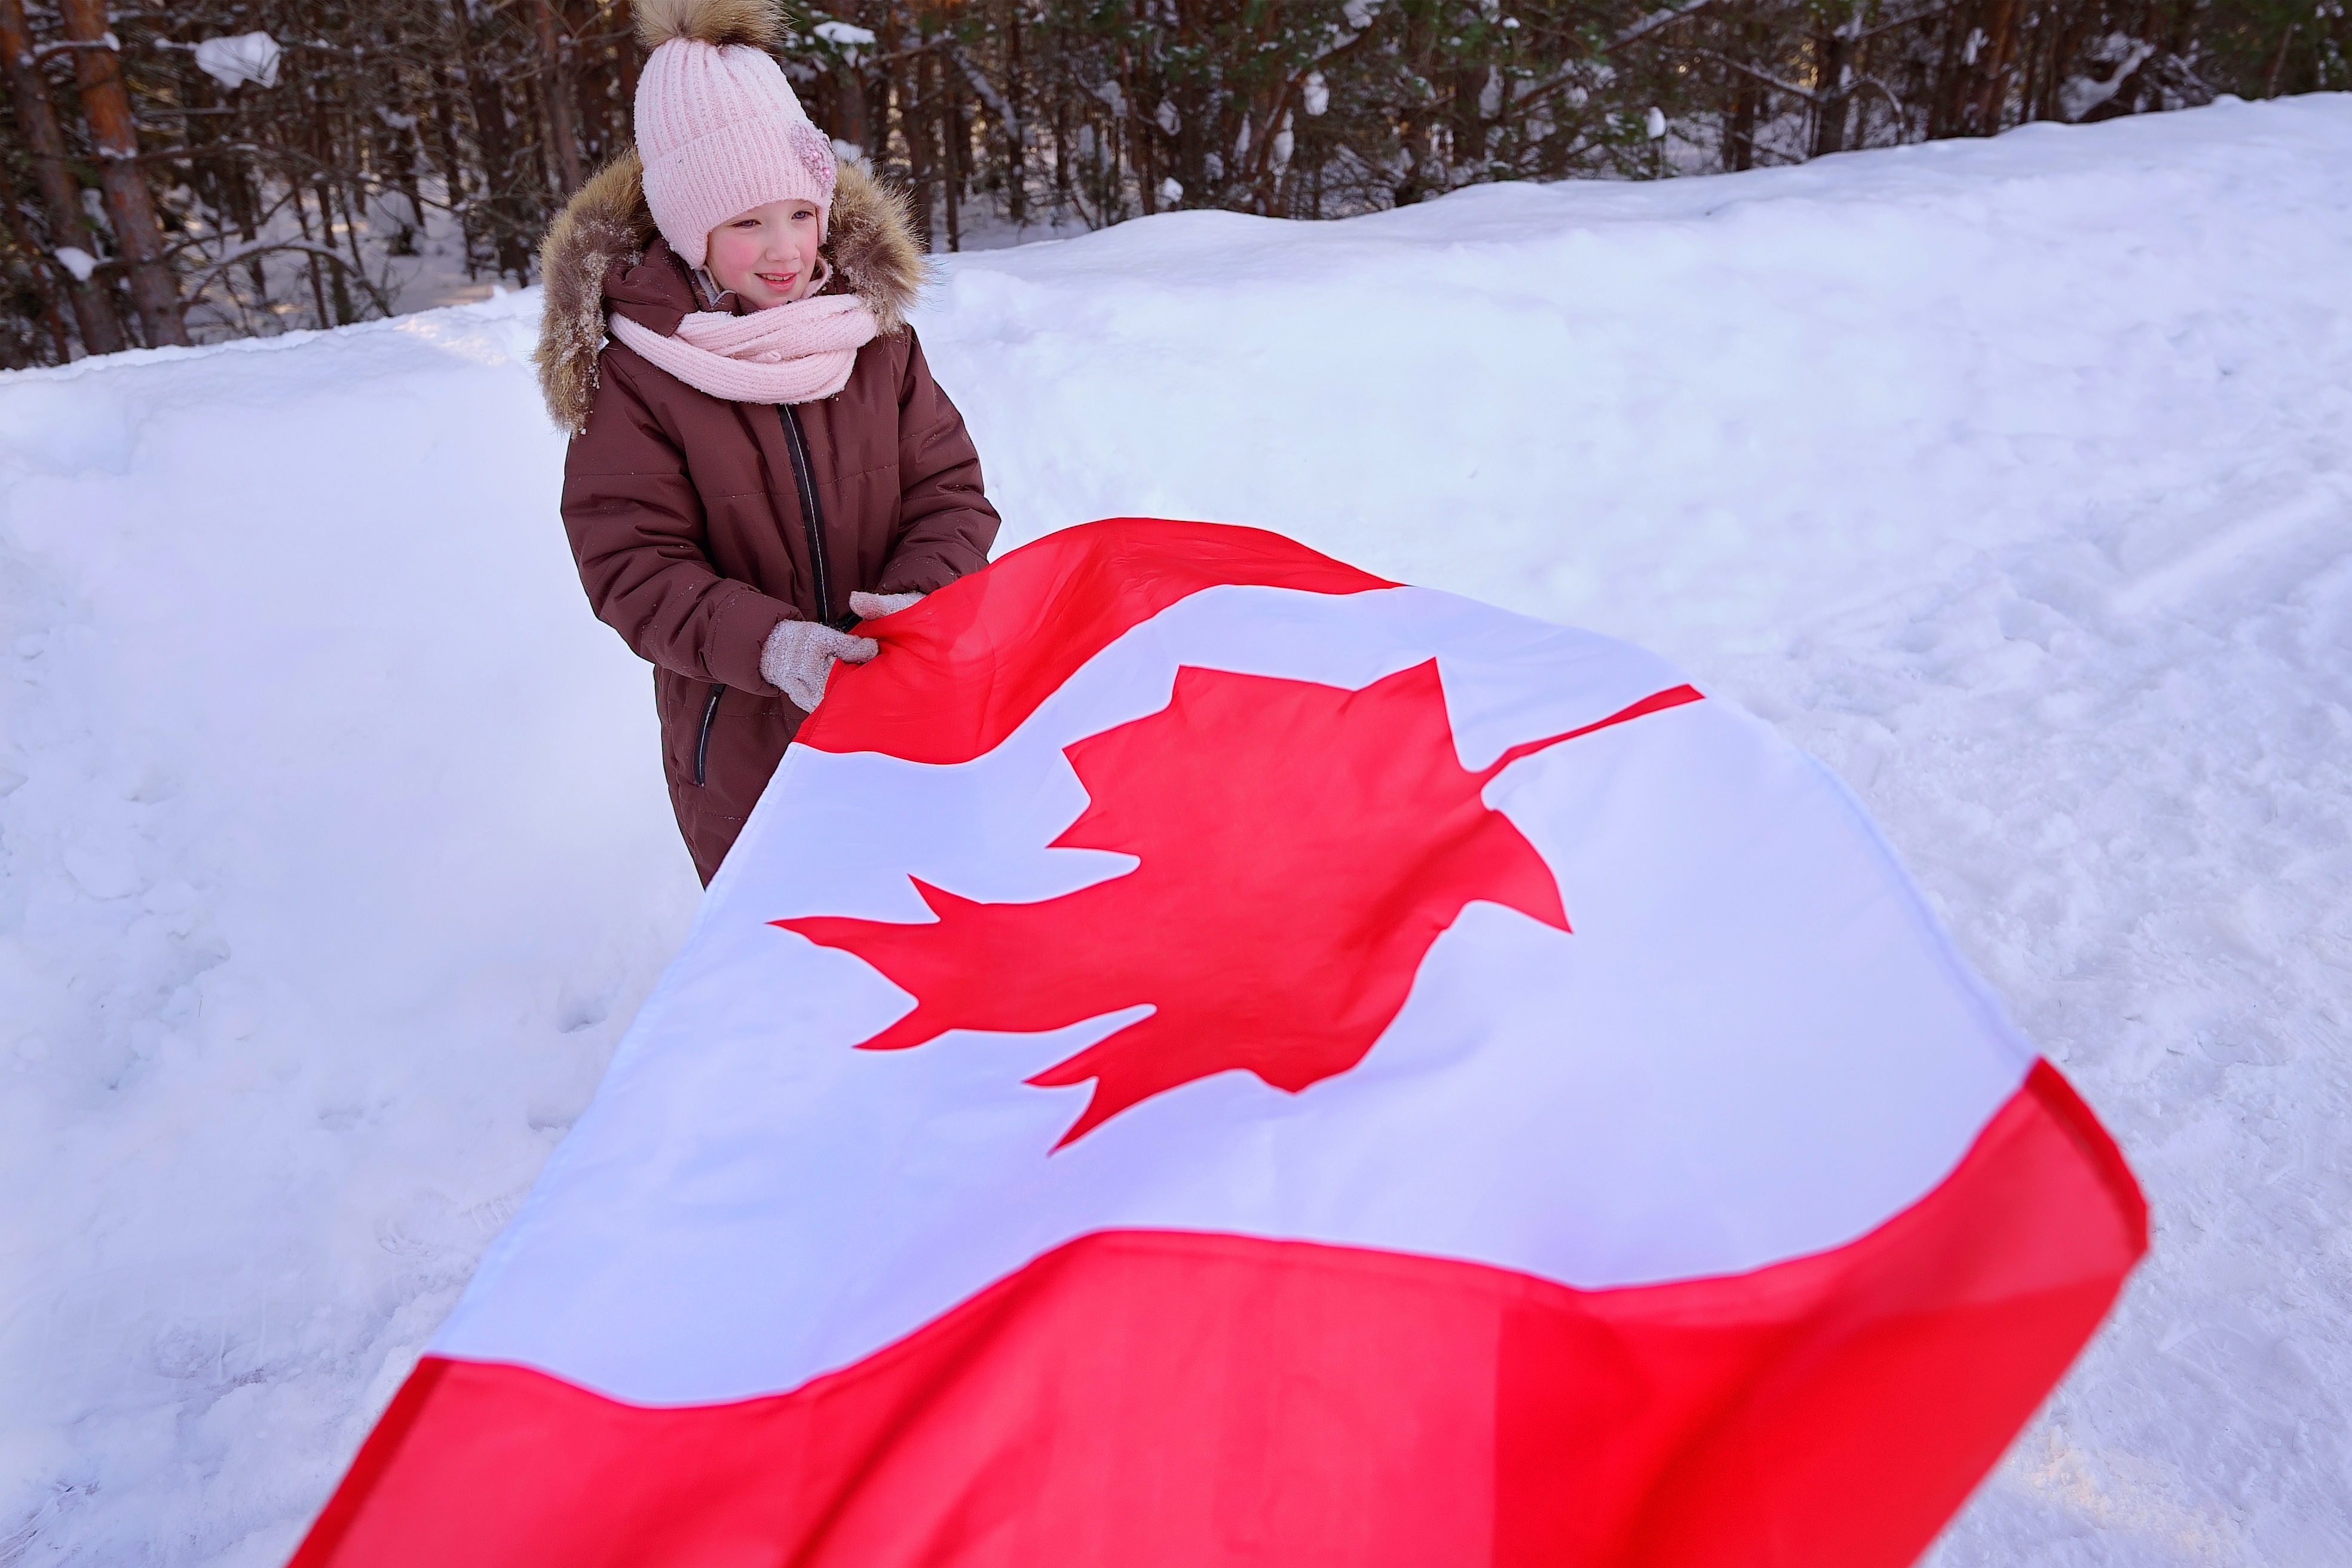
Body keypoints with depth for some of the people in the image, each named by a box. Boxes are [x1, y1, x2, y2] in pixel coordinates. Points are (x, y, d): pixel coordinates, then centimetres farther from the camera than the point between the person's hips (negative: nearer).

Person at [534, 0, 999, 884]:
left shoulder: (875, 337, -2)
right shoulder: (632, 377, -11)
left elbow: (950, 489, -2)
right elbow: (635, 569, -15)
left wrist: (923, 593, -23)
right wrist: (764, 643, -32)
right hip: (742, 748, -2)